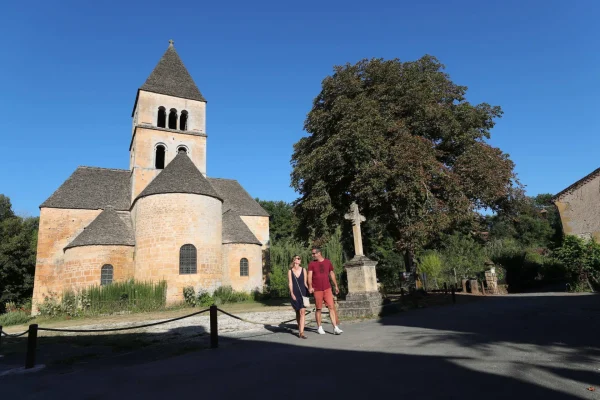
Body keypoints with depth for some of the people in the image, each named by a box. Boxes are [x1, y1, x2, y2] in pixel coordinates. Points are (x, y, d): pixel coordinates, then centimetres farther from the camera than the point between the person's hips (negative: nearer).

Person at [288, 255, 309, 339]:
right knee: (298, 312, 12)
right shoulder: (290, 271, 3)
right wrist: (292, 293, -12)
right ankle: (299, 329, 30)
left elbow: (305, 282, 9)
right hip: (295, 294, 1)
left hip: (303, 293, 0)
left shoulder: (303, 270, 5)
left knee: (302, 312, -12)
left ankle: (301, 332, -14)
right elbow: (290, 283, -2)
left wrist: (307, 292, 8)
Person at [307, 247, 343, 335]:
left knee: (331, 307, -5)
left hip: (327, 289, 1)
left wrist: (336, 286, 19)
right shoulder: (312, 264, 1)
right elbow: (310, 276, -8)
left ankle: (335, 328, -4)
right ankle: (320, 328, 19)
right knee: (318, 309, 5)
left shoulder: (328, 262, 8)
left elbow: (332, 274, 17)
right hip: (317, 290, -1)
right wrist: (310, 286, -23)